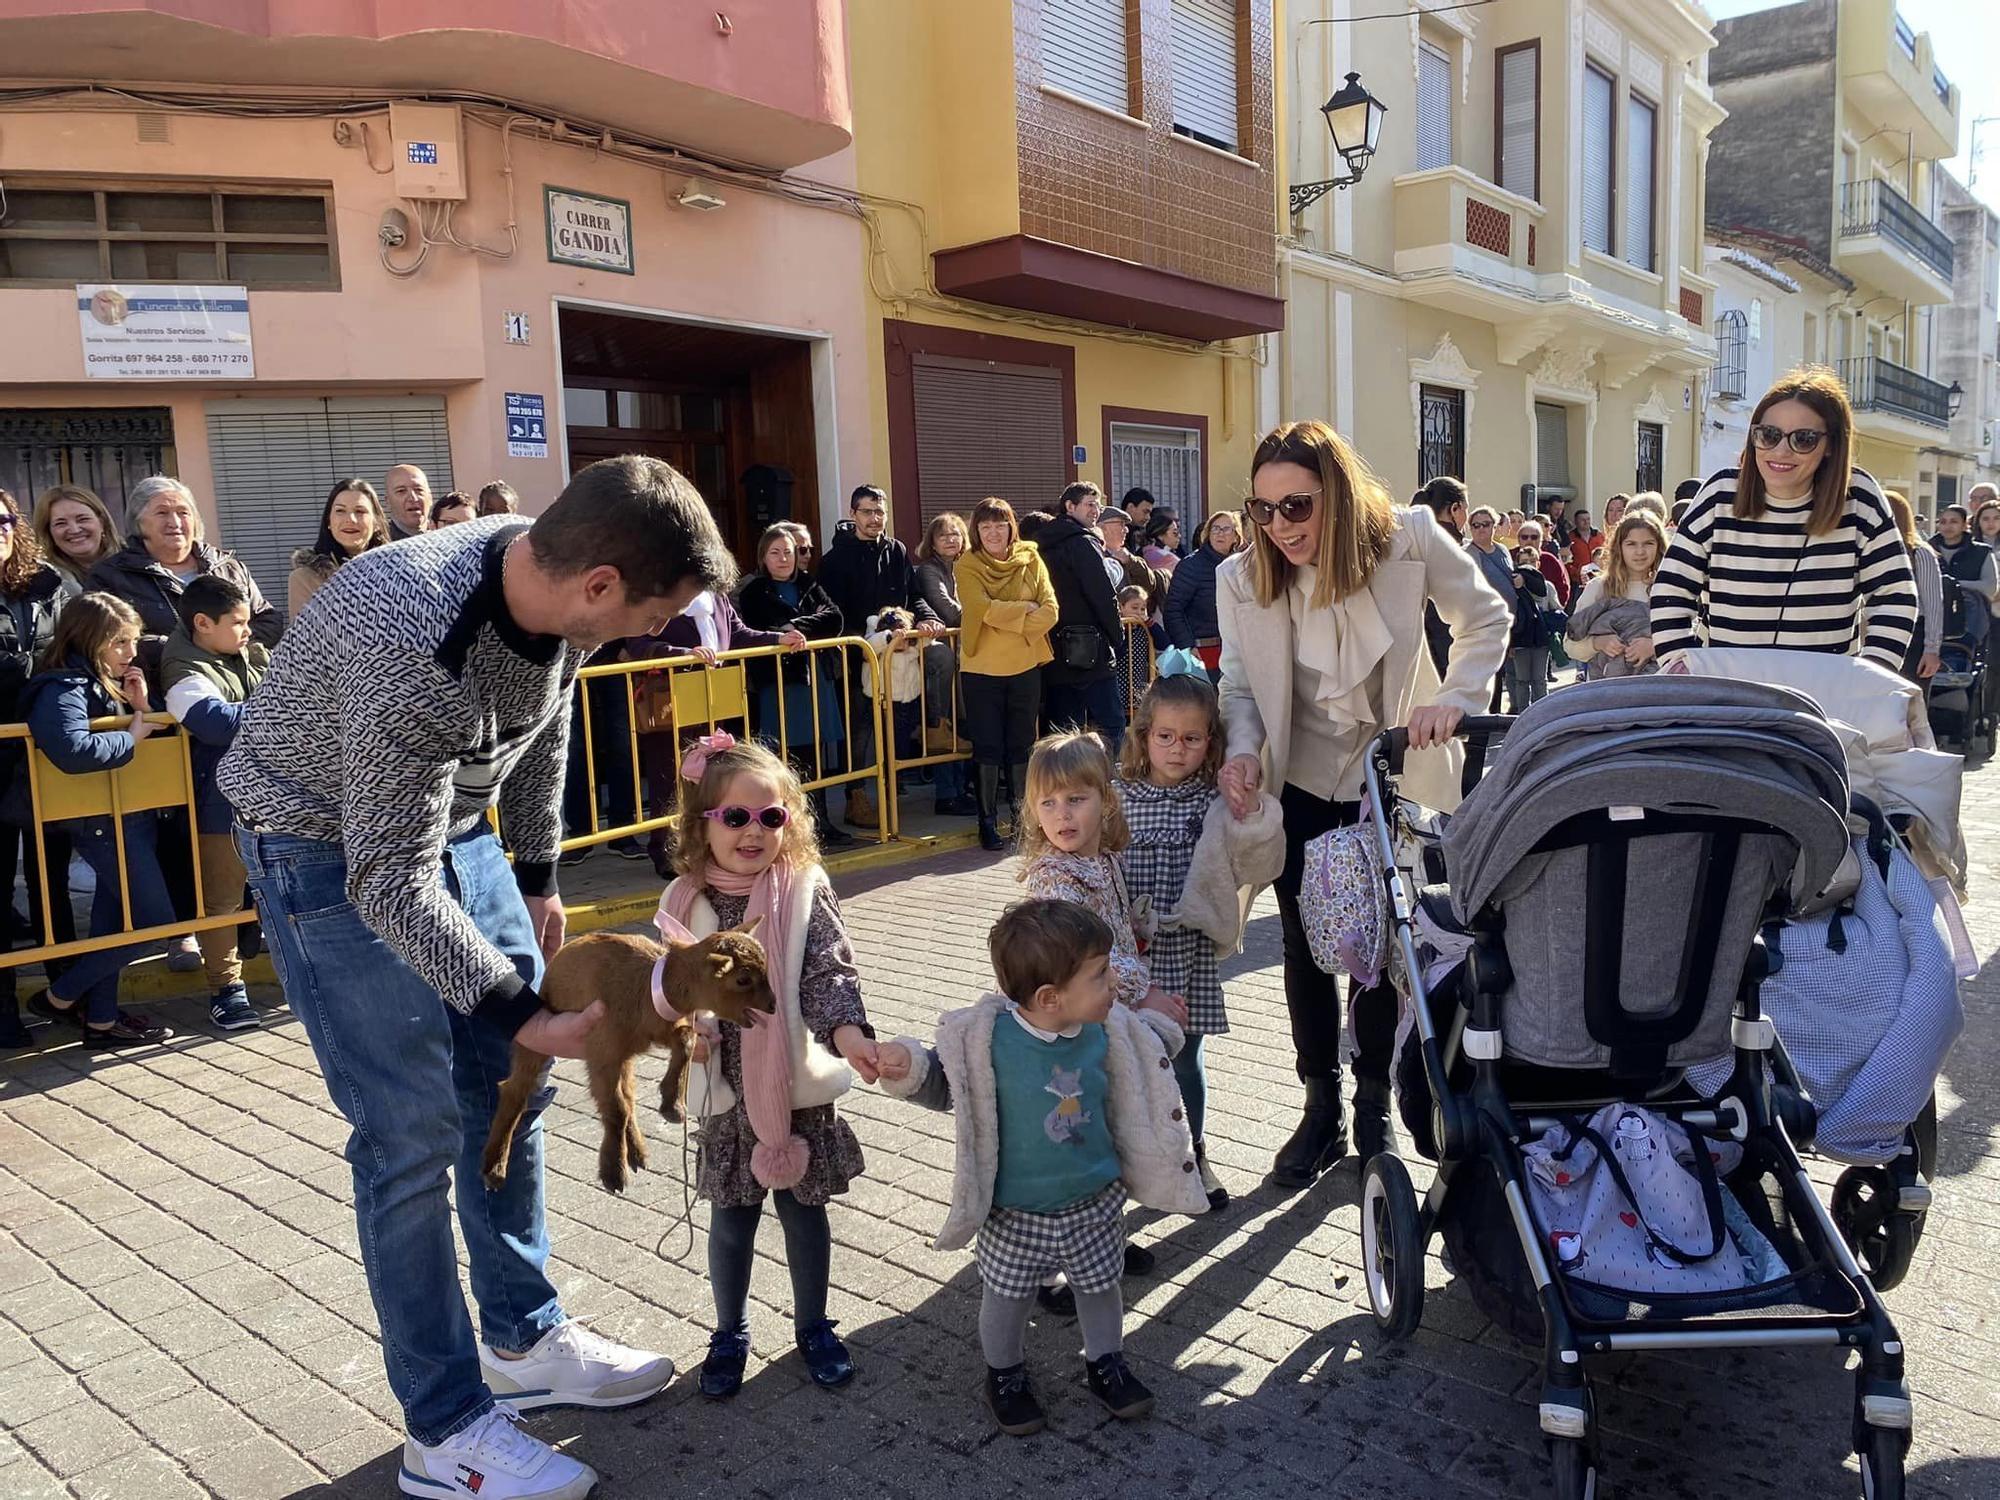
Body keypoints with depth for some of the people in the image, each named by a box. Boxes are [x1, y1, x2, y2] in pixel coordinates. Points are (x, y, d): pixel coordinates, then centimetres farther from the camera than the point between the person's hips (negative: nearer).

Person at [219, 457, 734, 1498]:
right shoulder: (414, 647, -37)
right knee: (412, 1132, -6)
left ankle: (523, 1344, 27)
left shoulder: (549, 582, -14)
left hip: (449, 822, 8)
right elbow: (389, 887, -30)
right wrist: (520, 1008, -31)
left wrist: (537, 875, 13)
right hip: (331, 852, -7)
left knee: (508, 1089, 11)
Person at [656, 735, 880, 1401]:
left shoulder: (806, 890, -10)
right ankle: (729, 1333, 37)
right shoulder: (685, 902, -5)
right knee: (731, 1217, 15)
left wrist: (847, 1030, -33)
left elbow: (829, 971, -16)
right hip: (726, 1091, 1)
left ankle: (813, 1326, 36)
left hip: (799, 1083, -1)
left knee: (804, 1208, 15)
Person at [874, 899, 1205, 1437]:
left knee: (1100, 1288, 25)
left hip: (1096, 1205, 3)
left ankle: (1106, 1364, 53)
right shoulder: (987, 1039, -27)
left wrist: (1158, 1028, 3)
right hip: (1016, 1215, -3)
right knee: (1007, 1300, 19)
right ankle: (1006, 1377, 48)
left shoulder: (1104, 1032, -13)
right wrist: (908, 1066, -29)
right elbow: (943, 1085, -11)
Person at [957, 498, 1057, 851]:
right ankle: (988, 821, 12)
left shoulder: (1031, 560, 4)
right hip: (981, 668, -2)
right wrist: (1025, 609, -10)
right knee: (988, 746, 3)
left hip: (1025, 666, 2)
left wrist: (1007, 618, -15)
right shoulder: (967, 566, -2)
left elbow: (1049, 611, -6)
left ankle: (1023, 817, 22)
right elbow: (983, 609, -17)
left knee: (1022, 744, 11)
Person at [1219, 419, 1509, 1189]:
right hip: (1301, 787, 1)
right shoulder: (1242, 578, -14)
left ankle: (1374, 1109, 25)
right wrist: (1243, 751, -27)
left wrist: (1453, 699, -19)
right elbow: (1239, 685, -7)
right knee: (1304, 946, 7)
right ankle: (1321, 1109, 25)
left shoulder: (1409, 539, -17)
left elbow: (1485, 618, -3)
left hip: (1391, 779, -1)